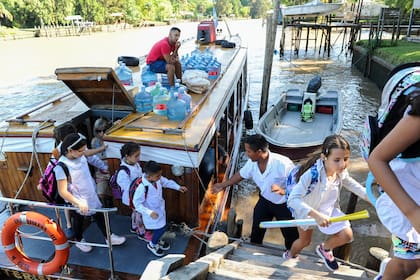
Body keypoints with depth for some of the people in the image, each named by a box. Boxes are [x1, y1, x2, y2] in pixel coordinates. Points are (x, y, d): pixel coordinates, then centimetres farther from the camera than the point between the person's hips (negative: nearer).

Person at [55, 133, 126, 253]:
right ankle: (79, 241, 49)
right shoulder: (61, 166, -31)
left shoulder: (81, 156, -13)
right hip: (77, 201, -5)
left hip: (91, 196, 6)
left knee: (99, 216, 20)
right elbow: (62, 192, -29)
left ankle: (109, 237, 40)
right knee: (78, 220, 21)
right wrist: (79, 203, -35)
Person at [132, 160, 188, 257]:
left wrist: (178, 187, -5)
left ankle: (157, 240, 54)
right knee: (161, 228, 2)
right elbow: (137, 203, -29)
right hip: (151, 213, -7)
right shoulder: (142, 187, -36)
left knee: (162, 226, 22)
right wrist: (149, 212, -36)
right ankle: (152, 244, 33)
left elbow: (167, 182, 5)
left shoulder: (158, 179, -16)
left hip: (160, 208, 7)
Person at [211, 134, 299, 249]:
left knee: (290, 235, 13)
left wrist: (283, 191, -47)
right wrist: (222, 185, 10)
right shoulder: (252, 163, -17)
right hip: (265, 200, 4)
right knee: (256, 230, 15)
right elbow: (241, 175, 2)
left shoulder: (282, 163, -35)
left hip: (284, 204, -4)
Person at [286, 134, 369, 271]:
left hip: (328, 208, 4)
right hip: (307, 210, -4)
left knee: (347, 235, -5)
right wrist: (316, 215, -53)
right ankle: (290, 256, 53)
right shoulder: (312, 174, -43)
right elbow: (292, 199, -47)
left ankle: (324, 249, 28)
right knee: (304, 241, 18)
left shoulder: (341, 171, -21)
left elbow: (350, 183, 3)